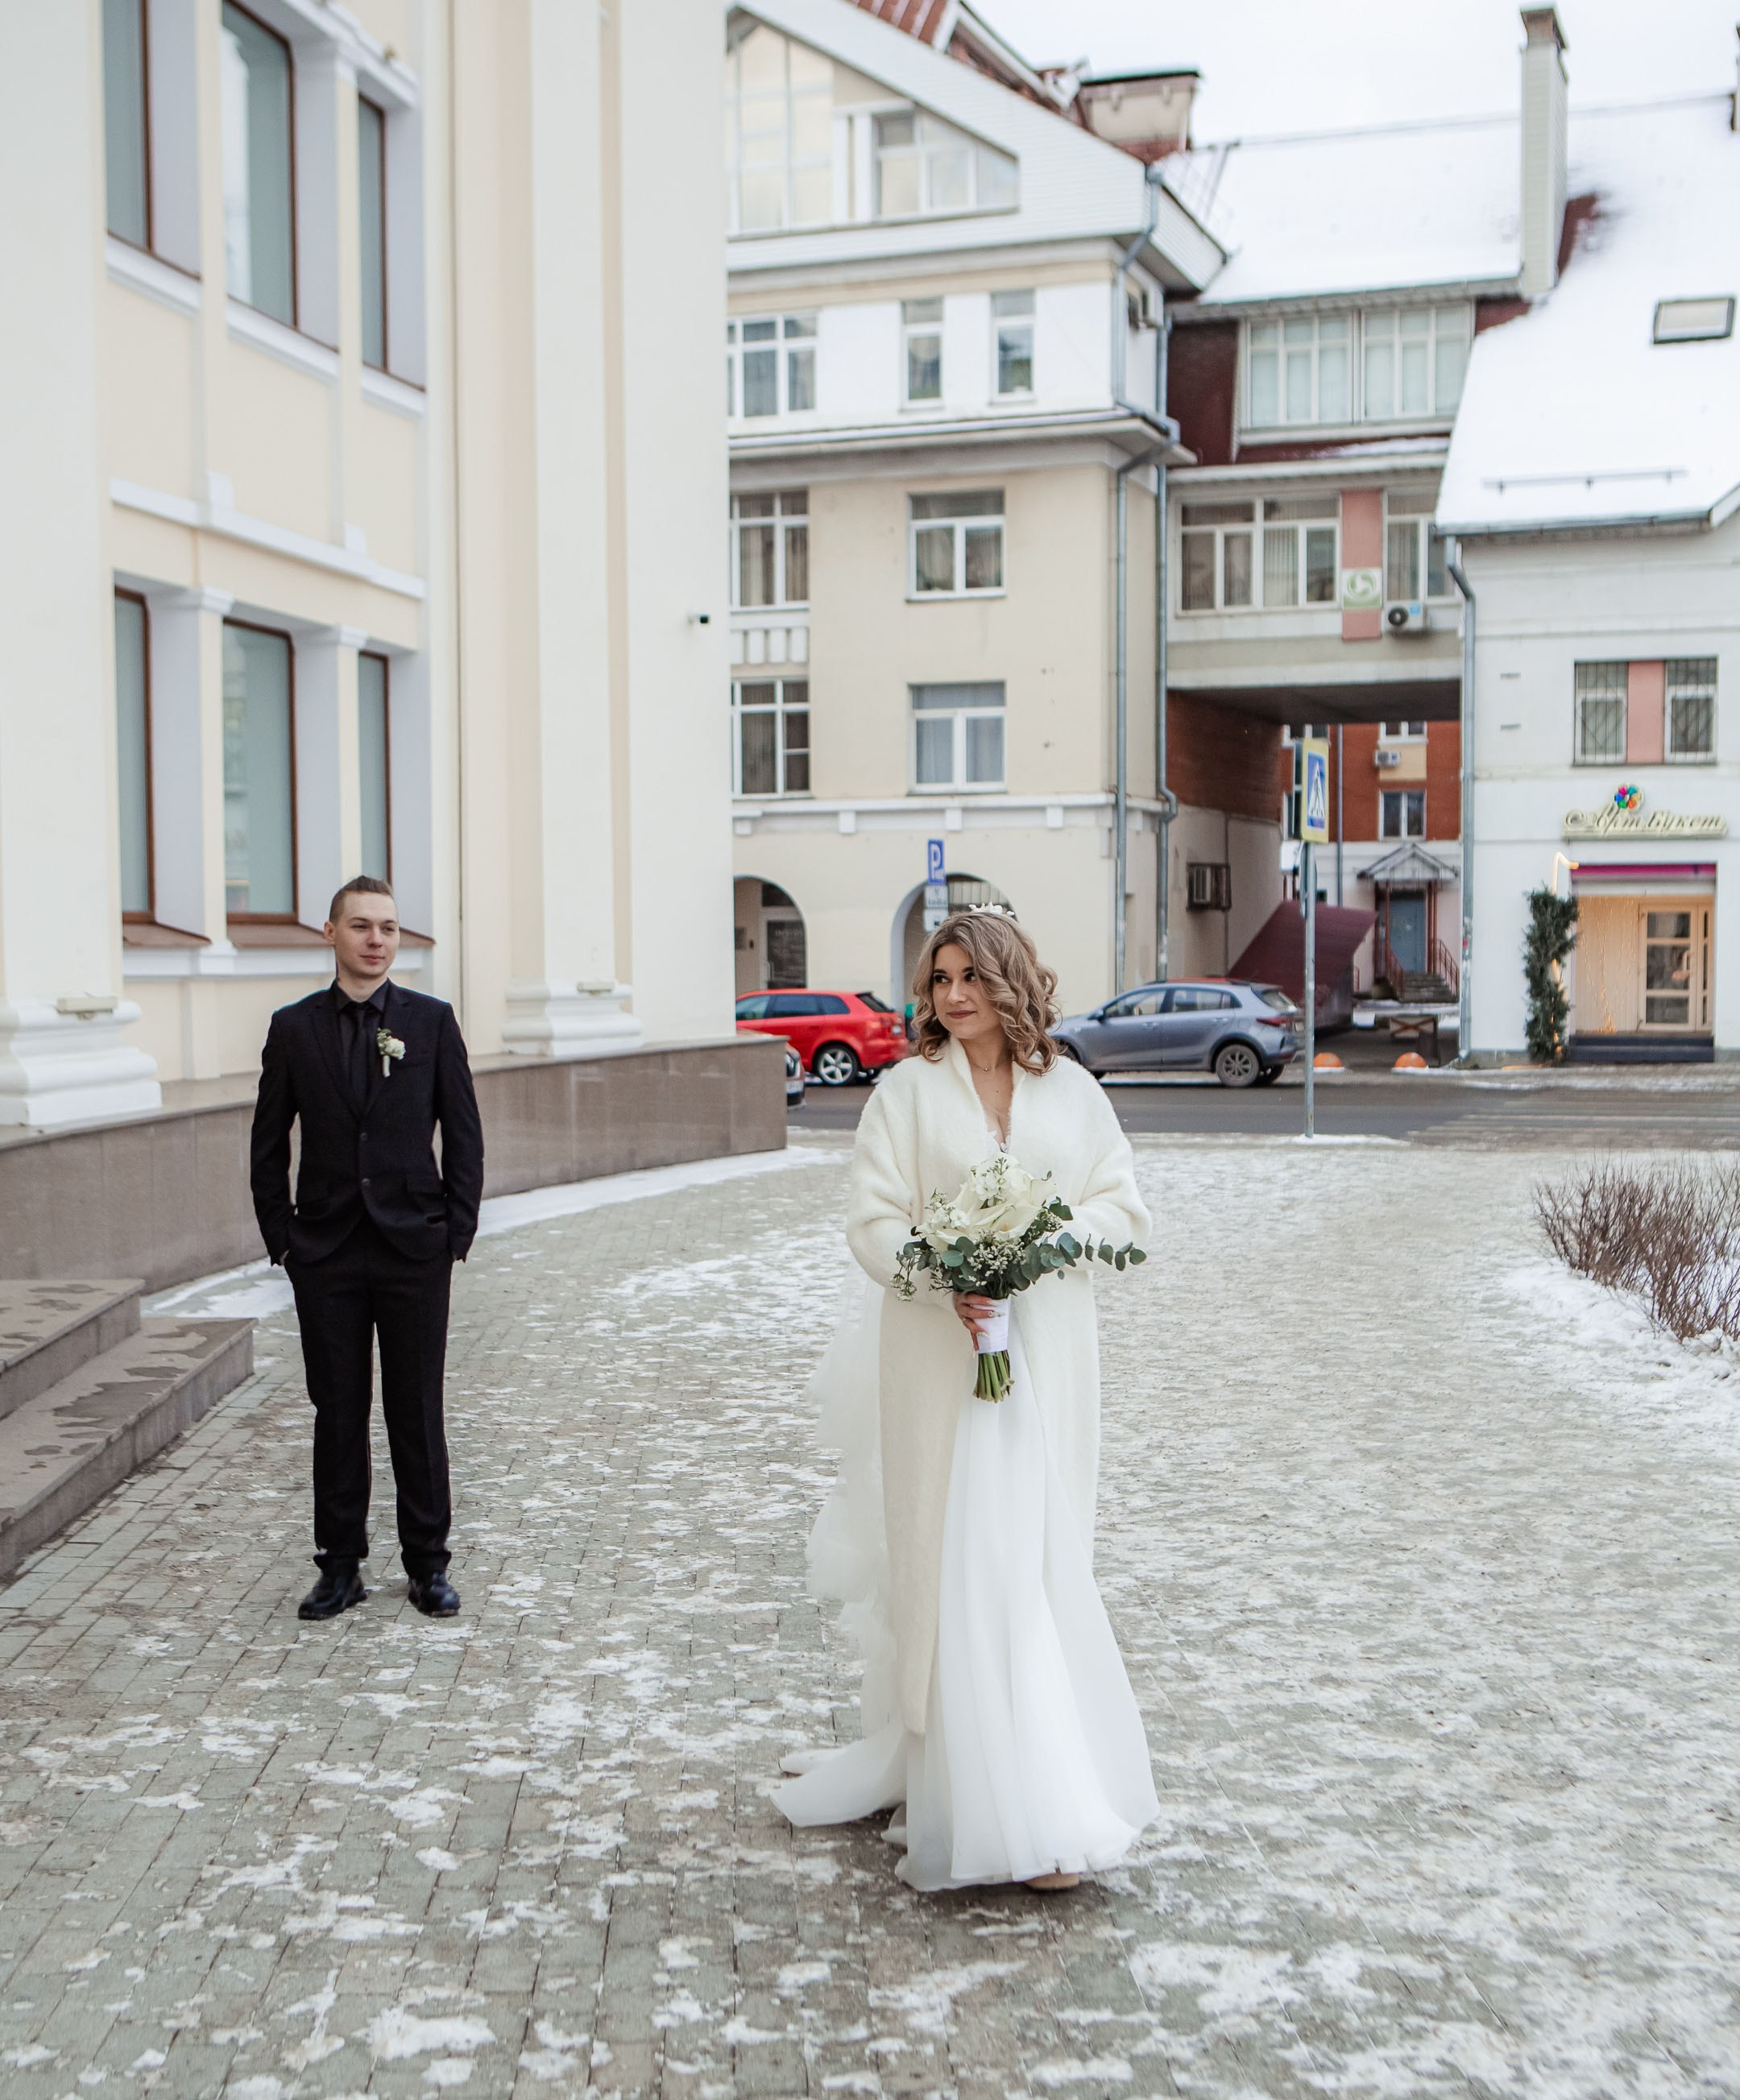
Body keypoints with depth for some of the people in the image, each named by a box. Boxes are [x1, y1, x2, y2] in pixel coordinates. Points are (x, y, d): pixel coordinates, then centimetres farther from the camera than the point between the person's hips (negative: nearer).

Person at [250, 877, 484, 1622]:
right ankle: (340, 1565, 17)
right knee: (337, 1413, 7)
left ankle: (427, 1565, 16)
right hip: (325, 1253, 1)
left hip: (414, 1251, -1)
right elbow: (269, 1143, 7)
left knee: (417, 1411, 6)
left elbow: (464, 1134, 3)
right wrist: (281, 1238, 1)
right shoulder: (293, 1027, 4)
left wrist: (457, 1233, -3)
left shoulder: (432, 1021, 1)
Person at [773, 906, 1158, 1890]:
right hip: (944, 1355, -2)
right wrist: (946, 1283, -21)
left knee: (1042, 1558, 7)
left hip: (1046, 1355, 2)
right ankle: (1000, 1803, 0)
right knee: (960, 1563, -4)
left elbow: (1125, 1205, 6)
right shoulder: (910, 1090, 1)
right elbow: (874, 1219, -5)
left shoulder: (1070, 1090, 7)